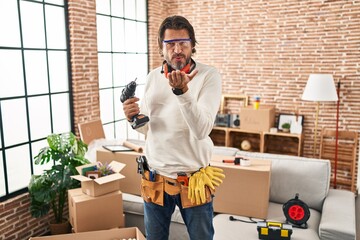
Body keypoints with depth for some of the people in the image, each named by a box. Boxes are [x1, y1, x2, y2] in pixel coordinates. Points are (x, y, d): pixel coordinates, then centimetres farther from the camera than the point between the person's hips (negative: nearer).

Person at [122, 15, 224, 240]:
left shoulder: (209, 75, -10)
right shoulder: (152, 77, 3)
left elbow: (201, 130, -22)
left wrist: (182, 92, -34)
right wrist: (134, 119, -10)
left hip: (193, 179, -3)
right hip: (155, 177, 4)